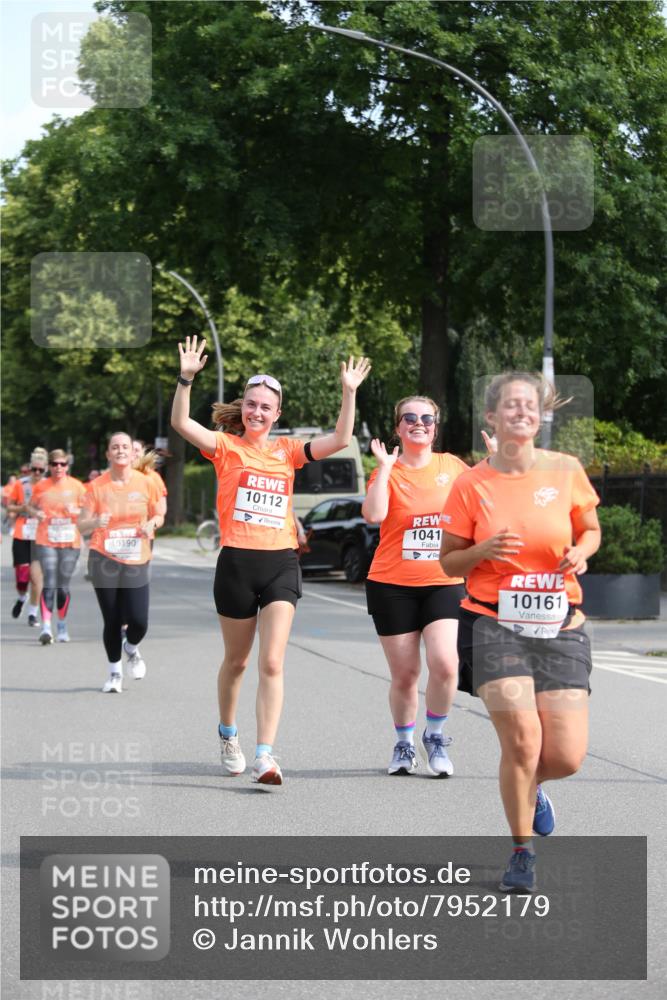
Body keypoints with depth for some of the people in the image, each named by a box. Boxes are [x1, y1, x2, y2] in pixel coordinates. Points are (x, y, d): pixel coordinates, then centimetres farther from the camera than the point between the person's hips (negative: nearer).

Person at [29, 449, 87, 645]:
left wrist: (76, 511, -12)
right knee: (49, 583, -12)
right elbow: (30, 506, 14)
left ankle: (62, 626, 25)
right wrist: (36, 513, -8)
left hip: (70, 542, 1)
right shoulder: (41, 487, 2)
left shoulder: (77, 486, 1)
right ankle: (46, 627, -16)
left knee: (63, 585, 8)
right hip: (46, 541, -1)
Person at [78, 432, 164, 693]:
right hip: (104, 561, 0)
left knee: (138, 621, -9)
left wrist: (152, 524, -10)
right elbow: (81, 523, -1)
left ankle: (131, 648, 27)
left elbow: (159, 516, 13)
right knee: (112, 621, 1)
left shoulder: (146, 483, 1)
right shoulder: (97, 486, -1)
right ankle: (114, 672, 23)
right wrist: (95, 522, -23)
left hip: (137, 562, 1)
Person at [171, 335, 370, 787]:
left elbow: (340, 439, 3)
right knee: (236, 660, 14)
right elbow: (181, 423, -13)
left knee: (272, 663, -10)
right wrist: (187, 378, -25)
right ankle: (229, 736, 37)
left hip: (281, 563, 1)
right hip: (237, 562, -1)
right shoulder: (226, 446, 2)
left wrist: (349, 393, -5)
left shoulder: (286, 450, 10)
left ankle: (265, 756, -14)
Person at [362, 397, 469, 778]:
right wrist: (385, 467, -19)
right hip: (393, 586, -1)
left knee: (444, 662, -18)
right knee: (404, 674, 3)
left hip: (444, 583, 1)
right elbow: (374, 514, -20)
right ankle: (404, 744, 25)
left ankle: (435, 736, 5)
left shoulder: (452, 466, 6)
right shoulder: (387, 471, -1)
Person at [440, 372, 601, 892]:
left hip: (560, 628, 2)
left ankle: (531, 788, 34)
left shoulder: (566, 470, 1)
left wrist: (581, 552, -6)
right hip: (494, 624, -2)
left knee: (567, 757, -5)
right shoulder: (471, 484, -2)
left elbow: (590, 530, 17)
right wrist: (483, 551, -15)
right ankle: (522, 853, 5)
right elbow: (448, 561, 6)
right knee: (522, 739, -18)